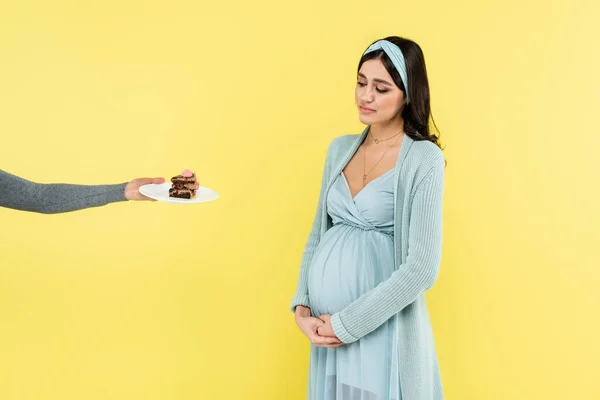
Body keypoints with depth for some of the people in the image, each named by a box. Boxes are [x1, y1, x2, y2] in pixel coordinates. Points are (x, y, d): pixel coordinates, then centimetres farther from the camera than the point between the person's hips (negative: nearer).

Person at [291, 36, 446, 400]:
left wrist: (347, 323, -14)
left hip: (381, 326, -5)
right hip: (327, 325, 5)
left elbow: (422, 268, -17)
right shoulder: (340, 148, 6)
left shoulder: (424, 158, -12)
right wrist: (301, 305, -2)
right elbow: (318, 234, 10)